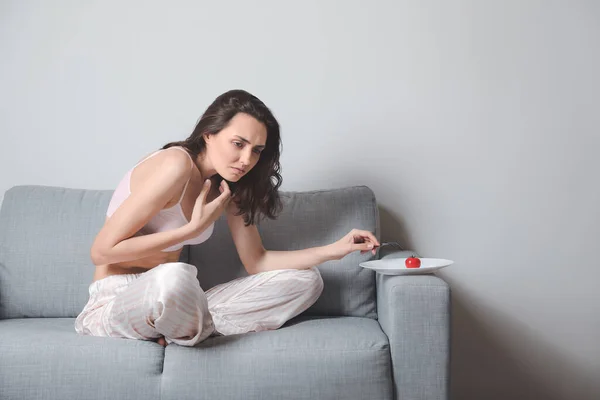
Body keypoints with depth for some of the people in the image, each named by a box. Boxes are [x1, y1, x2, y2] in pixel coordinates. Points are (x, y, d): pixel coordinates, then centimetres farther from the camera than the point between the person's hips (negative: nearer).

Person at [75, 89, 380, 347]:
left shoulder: (229, 186, 4)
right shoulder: (177, 165, -21)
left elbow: (257, 262, 6)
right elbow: (102, 251, -20)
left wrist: (335, 249, -2)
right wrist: (193, 228, -20)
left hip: (171, 304, 8)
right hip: (114, 305, -8)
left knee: (305, 280, 2)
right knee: (173, 277, -45)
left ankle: (200, 328, -13)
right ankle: (199, 332, -10)